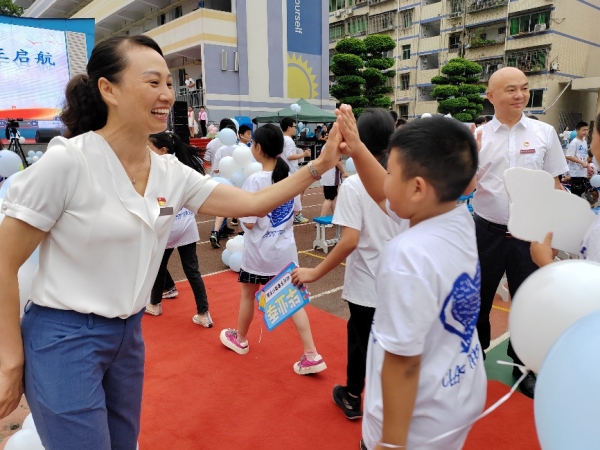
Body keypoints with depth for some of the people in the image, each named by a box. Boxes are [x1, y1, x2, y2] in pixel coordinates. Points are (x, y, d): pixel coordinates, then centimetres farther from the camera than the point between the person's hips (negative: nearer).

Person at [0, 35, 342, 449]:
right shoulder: (67, 161, -19)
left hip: (128, 333, 6)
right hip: (64, 338, -6)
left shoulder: (171, 173, -3)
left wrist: (321, 164, -11)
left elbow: (252, 203, -4)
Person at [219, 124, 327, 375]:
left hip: (259, 251, -5)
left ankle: (240, 340, 41)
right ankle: (312, 355, 9)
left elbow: (249, 222, -19)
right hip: (285, 249, 5)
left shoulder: (255, 180, -20)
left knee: (248, 295, 19)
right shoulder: (290, 175, -1)